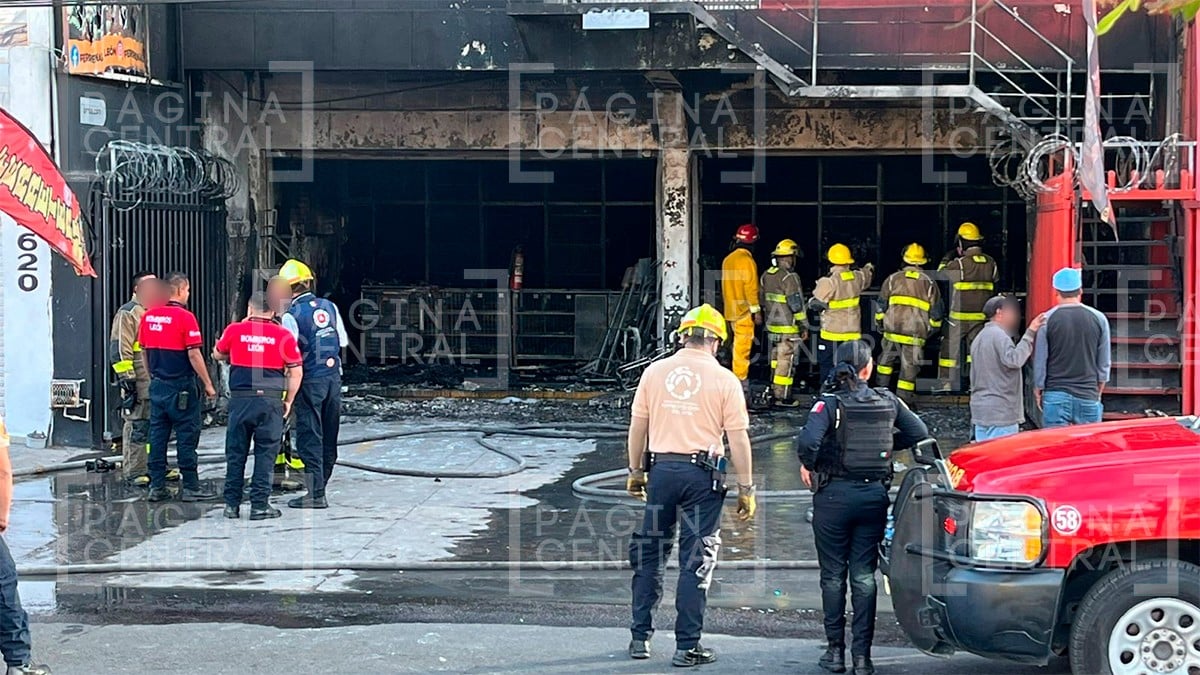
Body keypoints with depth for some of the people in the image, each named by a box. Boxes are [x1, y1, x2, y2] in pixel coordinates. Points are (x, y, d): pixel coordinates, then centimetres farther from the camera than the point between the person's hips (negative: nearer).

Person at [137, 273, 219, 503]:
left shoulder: (148, 316, 6)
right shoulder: (185, 317, -14)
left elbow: (144, 351, 13)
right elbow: (194, 354, -16)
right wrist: (207, 384, -7)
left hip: (158, 385, 6)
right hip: (181, 386, -6)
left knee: (157, 435, 8)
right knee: (187, 436, -1)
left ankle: (157, 486, 9)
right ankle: (190, 487, 1)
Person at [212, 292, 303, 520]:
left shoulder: (235, 330, 2)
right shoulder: (284, 336, -1)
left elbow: (218, 355, 21)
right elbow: (296, 372, 0)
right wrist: (288, 401, 11)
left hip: (240, 399, 1)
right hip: (270, 399, -1)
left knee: (236, 453, 10)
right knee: (265, 454, 3)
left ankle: (232, 504, 13)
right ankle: (259, 505, 2)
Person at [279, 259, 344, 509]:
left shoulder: (292, 314, -14)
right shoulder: (329, 307, 5)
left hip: (310, 380, -6)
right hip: (333, 376, 6)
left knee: (310, 437, -1)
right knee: (329, 436, 12)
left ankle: (315, 494, -3)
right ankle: (320, 486, 21)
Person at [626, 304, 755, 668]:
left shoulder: (655, 371, 4)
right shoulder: (723, 380, -3)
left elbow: (638, 426, 8)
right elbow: (738, 439, -4)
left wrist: (635, 471, 20)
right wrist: (746, 489, 2)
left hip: (661, 469, 3)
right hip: (702, 474, -3)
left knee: (649, 554, 14)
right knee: (696, 561, 2)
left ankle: (640, 637, 17)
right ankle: (687, 647, 3)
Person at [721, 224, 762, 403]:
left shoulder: (728, 260, 12)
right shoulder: (747, 260, -14)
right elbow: (751, 287, -17)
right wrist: (756, 310, -13)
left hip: (731, 310, 9)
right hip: (744, 312, -8)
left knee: (739, 346, 14)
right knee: (743, 347, -7)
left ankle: (739, 380, 19)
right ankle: (741, 380, -7)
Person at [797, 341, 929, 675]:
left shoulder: (830, 403, -11)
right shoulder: (887, 402, 0)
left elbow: (808, 440, -25)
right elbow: (919, 434, 4)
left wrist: (807, 465, -6)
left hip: (834, 495, -3)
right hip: (874, 495, 3)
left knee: (833, 574, 8)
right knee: (864, 575, 7)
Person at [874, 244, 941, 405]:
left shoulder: (893, 278, 7)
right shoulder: (929, 283, 6)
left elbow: (881, 305, 9)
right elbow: (936, 311, 8)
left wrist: (880, 324, 21)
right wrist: (932, 329, 21)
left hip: (892, 330, 1)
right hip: (915, 333, -1)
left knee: (886, 361, 21)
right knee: (909, 368, 3)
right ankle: (903, 402, 2)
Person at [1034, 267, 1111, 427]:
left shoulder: (1047, 319, -3)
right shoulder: (1099, 319, 2)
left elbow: (1040, 361, 1)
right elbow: (1105, 363, 8)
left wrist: (1038, 390, 13)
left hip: (1056, 395, -1)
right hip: (1088, 396, 1)